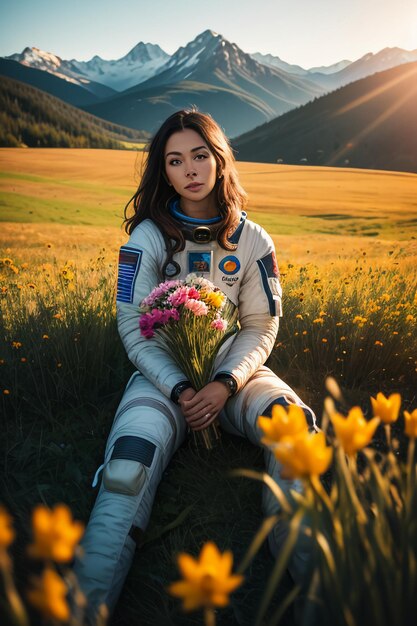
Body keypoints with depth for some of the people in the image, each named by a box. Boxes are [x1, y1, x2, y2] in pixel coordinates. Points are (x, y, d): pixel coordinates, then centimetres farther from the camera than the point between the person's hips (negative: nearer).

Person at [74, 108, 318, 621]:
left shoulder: (252, 240, 3)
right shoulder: (147, 236, -2)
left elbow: (261, 327, 0)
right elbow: (132, 326, -5)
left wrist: (225, 385, -18)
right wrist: (178, 390, -18)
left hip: (233, 370, 2)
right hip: (163, 373, -1)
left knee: (296, 422, -28)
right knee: (130, 461, -31)